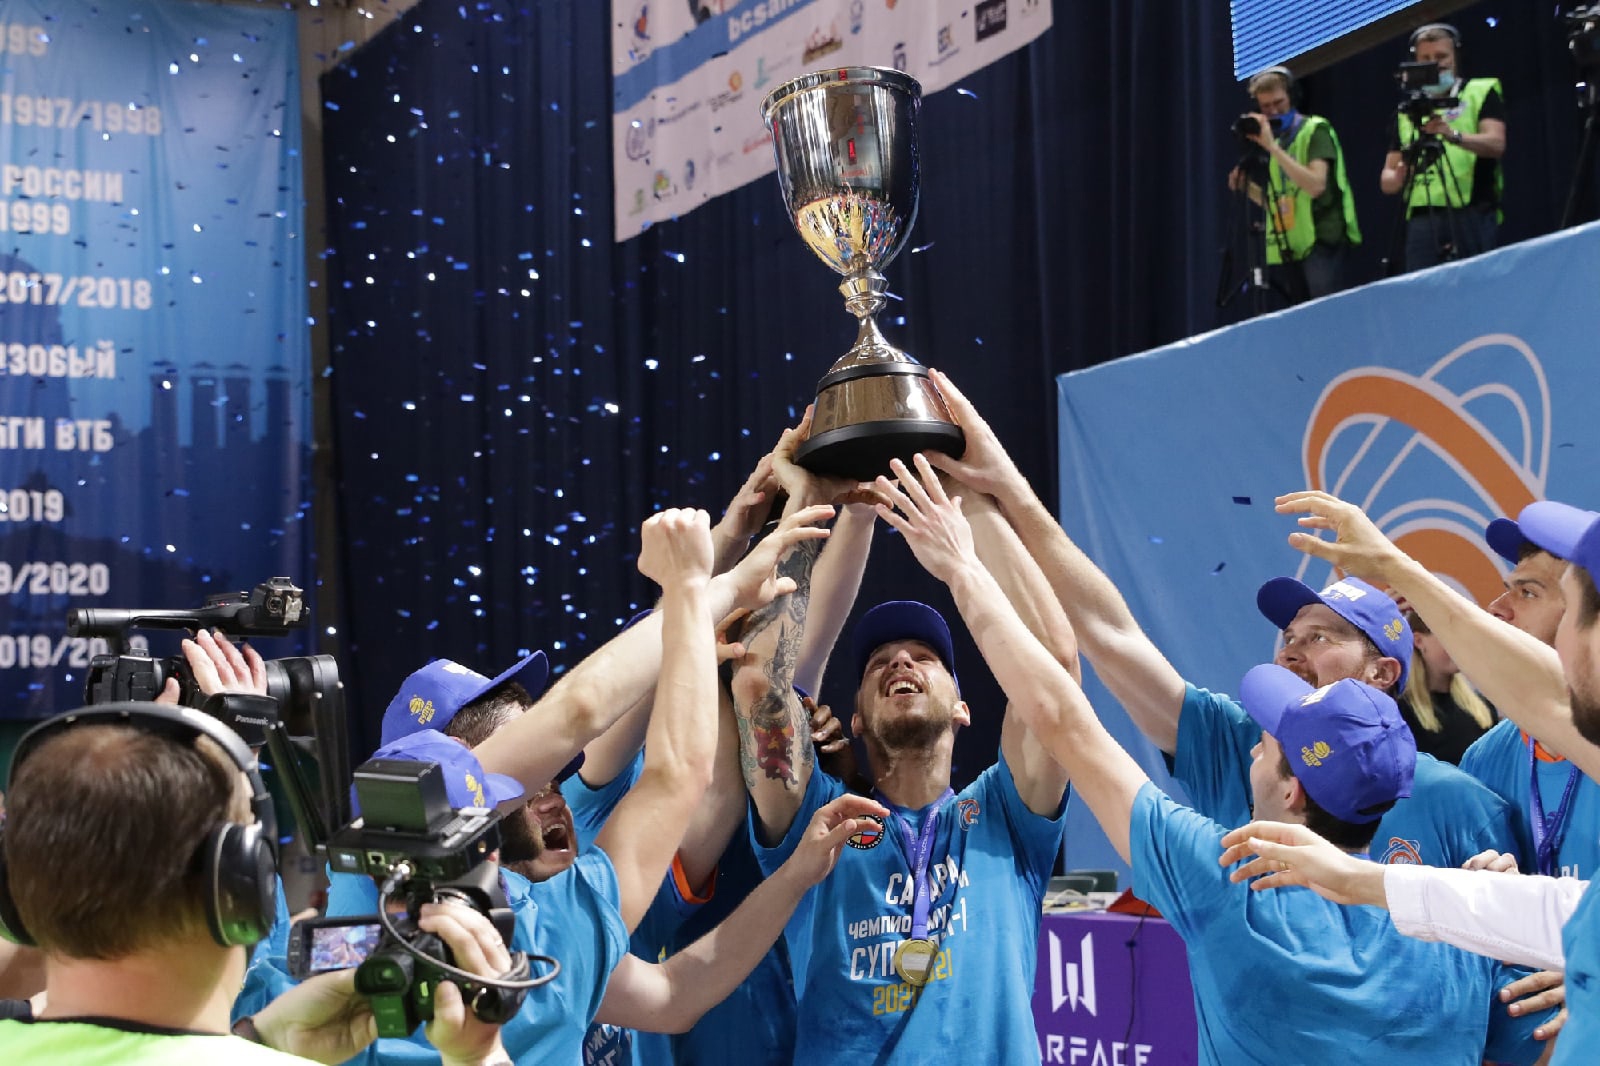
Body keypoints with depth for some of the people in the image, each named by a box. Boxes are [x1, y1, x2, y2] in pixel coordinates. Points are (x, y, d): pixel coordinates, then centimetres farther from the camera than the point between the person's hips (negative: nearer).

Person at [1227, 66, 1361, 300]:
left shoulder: (1315, 130, -3)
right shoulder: (1271, 139, 17)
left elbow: (1316, 185, -20)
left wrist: (1273, 147, -20)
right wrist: (1247, 186, 3)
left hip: (1322, 240, -7)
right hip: (1286, 248, 7)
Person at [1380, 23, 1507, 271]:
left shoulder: (1481, 93, 10)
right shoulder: (1406, 110, 19)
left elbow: (1496, 144, -7)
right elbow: (1386, 179, 18)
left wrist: (1454, 135, -25)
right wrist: (1397, 177, -6)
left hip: (1472, 215, -3)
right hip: (1422, 219, 3)